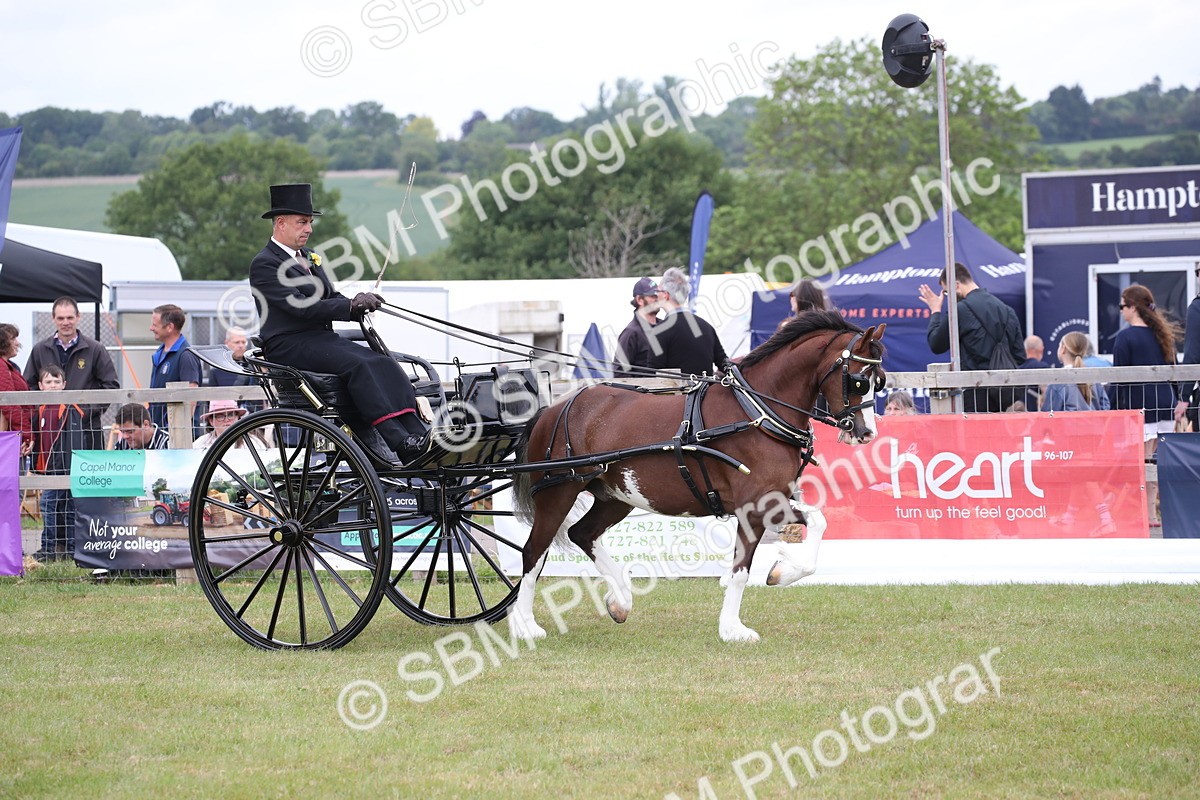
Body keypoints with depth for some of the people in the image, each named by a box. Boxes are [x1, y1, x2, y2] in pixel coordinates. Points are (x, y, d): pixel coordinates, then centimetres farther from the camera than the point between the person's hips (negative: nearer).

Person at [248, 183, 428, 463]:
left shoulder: (308, 258, 21)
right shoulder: (264, 264, -8)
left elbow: (331, 299, 18)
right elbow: (300, 306, -18)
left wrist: (361, 304, -5)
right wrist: (350, 305, -19)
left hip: (323, 338, 8)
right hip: (290, 346, -8)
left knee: (384, 362, -16)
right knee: (357, 365, -30)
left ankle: (417, 432, -29)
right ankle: (399, 442, -39)